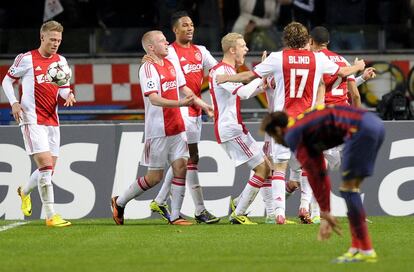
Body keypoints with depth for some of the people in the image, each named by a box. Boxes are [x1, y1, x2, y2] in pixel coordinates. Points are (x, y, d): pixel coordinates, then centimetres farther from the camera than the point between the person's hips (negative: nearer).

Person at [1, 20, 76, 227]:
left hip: (52, 121, 6)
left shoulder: (61, 61, 11)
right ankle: (51, 216, -15)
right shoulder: (27, 59, -5)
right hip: (32, 120, -6)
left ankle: (24, 192, 40)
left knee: (48, 169, 9)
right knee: (45, 164, -16)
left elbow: (64, 88, 13)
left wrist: (68, 95, -11)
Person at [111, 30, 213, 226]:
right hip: (158, 130, -7)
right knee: (155, 177, -1)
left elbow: (183, 88, 23)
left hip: (176, 127, 7)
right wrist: (180, 103, -35)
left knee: (181, 167, -2)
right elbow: (154, 99, -25)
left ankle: (175, 216, 2)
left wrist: (201, 104, 19)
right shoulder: (148, 68, -14)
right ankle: (119, 202, 17)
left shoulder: (171, 65, 11)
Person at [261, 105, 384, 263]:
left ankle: (366, 251, -4)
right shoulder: (308, 131, 30)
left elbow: (312, 175, 2)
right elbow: (321, 176, 35)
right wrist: (325, 217, 38)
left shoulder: (291, 135, 4)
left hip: (361, 128, -9)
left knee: (348, 188, -2)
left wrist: (325, 213, 9)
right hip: (375, 124, 9)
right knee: (351, 188, 16)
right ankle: (357, 248, 15)